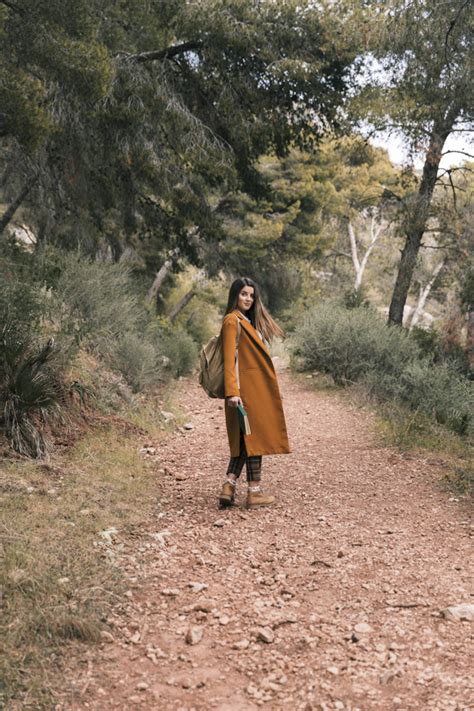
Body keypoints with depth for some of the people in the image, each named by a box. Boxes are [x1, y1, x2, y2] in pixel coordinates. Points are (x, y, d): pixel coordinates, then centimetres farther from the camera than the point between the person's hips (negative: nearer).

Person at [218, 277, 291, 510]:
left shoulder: (248, 321, 19)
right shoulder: (232, 321, -10)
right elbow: (230, 359, -18)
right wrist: (232, 391, -25)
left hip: (257, 387, 9)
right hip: (247, 389, -9)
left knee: (245, 439, 10)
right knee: (253, 437, -3)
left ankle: (229, 487, 9)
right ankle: (254, 492, 4)